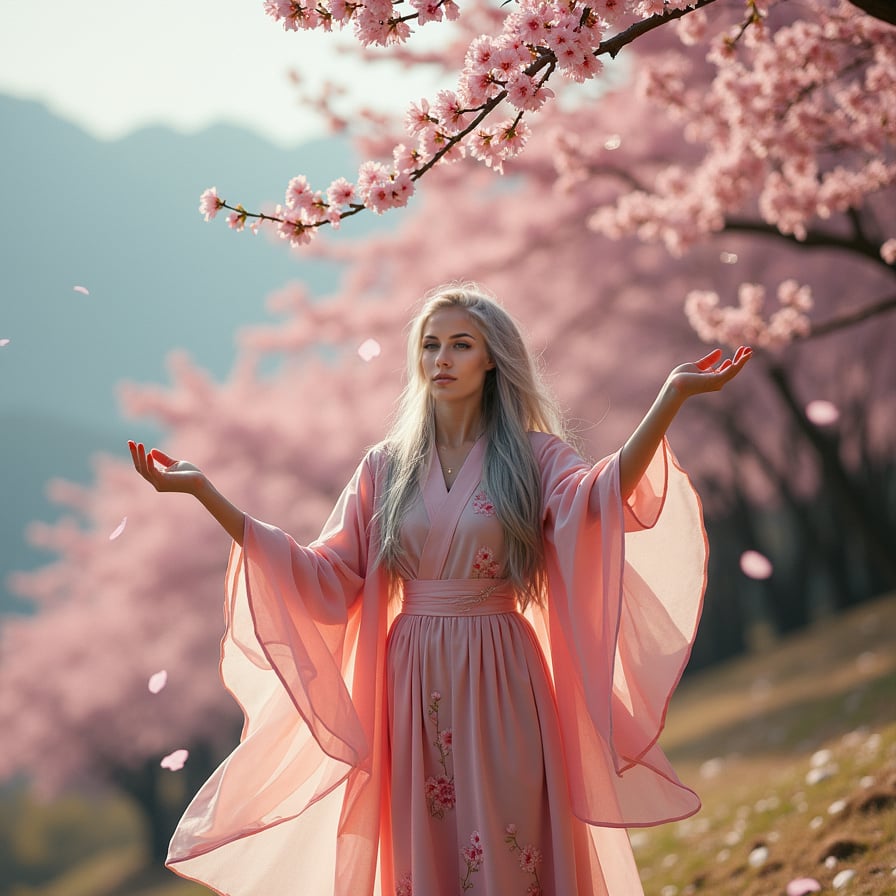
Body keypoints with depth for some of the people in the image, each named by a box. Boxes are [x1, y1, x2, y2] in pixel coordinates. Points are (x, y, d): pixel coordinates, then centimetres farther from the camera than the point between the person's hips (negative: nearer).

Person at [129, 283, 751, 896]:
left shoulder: (532, 455, 1)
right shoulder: (387, 468, 9)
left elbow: (595, 501, -22)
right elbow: (324, 579, 1)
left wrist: (672, 397, -34)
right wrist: (205, 493, -4)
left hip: (499, 685, -2)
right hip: (413, 686, 3)